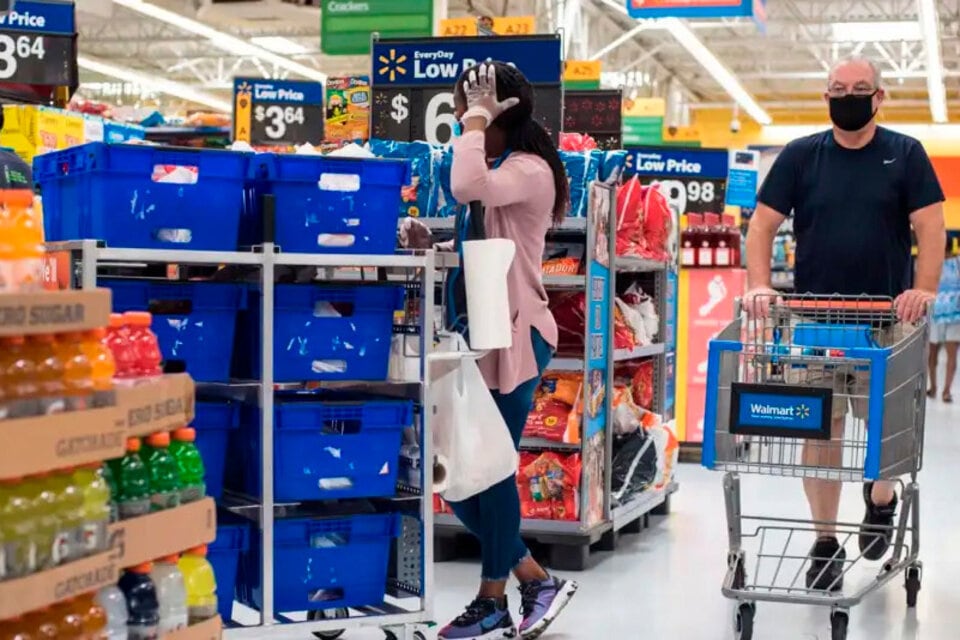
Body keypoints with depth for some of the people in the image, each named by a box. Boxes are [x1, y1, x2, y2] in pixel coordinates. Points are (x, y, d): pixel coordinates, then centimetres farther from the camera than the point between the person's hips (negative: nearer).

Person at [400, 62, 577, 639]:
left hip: (514, 336, -10)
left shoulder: (530, 170, -13)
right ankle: (535, 580, 20)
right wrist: (431, 243, -1)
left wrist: (476, 118, -20)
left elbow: (466, 188, -33)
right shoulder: (494, 171, 17)